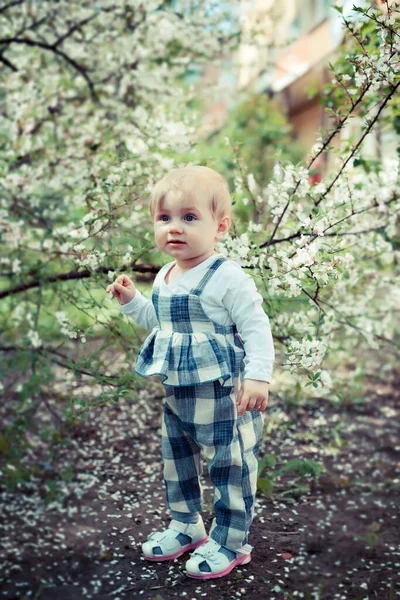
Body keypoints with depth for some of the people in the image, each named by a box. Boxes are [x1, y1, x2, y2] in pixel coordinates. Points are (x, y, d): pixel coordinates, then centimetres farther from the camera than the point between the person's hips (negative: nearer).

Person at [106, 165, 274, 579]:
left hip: (221, 396, -8)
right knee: (175, 462, 20)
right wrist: (131, 300, 10)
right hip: (176, 393, 8)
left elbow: (257, 328, -19)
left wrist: (258, 376, -26)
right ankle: (185, 526, 40)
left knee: (229, 467, 5)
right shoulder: (164, 277, 7)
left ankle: (230, 541, 22)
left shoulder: (227, 277, -18)